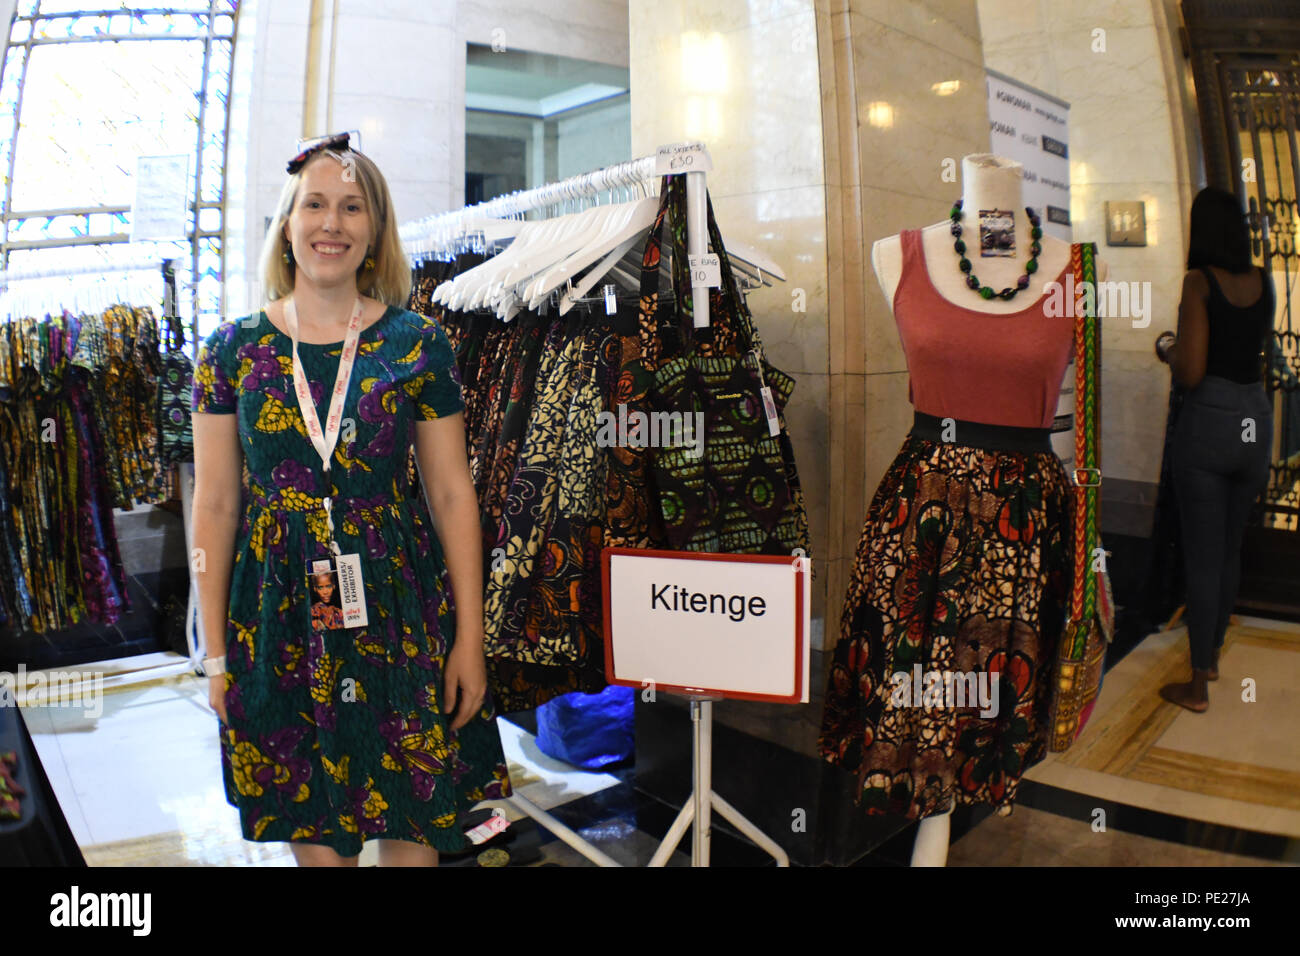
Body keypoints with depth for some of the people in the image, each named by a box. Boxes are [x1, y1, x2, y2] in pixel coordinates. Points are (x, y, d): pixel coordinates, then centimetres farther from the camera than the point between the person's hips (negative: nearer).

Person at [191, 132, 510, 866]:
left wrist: (470, 638, -4)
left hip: (398, 608, -1)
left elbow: (452, 494, -2)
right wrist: (217, 650, 4)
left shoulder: (418, 343, -2)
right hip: (278, 612, 2)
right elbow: (215, 504, 4)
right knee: (312, 829, 15)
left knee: (410, 822, 8)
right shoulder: (234, 349, 2)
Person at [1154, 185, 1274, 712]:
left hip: (1208, 423, -6)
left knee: (1202, 558, 0)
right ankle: (1212, 655, 35)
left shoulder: (1199, 281, -12)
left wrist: (1167, 347, 2)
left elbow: (1190, 373, -17)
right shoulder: (1263, 282, 6)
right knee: (1230, 549, 19)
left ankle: (1197, 687, 8)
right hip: (1256, 421, 6)